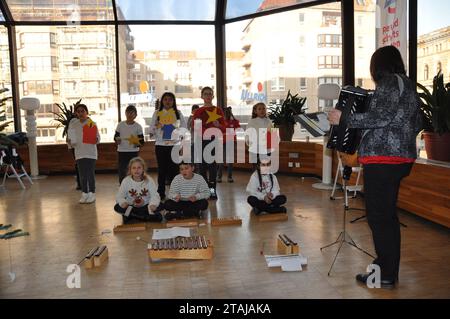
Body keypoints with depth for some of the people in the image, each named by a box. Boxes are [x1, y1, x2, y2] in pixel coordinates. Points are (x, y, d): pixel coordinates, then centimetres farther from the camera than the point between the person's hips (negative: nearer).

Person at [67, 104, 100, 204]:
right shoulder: (73, 124, 6)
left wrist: (96, 140, -24)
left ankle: (92, 194, 8)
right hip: (79, 152, 3)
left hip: (90, 152, -3)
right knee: (82, 175, 8)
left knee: (91, 174, -1)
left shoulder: (92, 123, -4)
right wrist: (70, 142, -10)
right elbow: (70, 137, 10)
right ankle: (84, 193, 17)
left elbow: (97, 137, -3)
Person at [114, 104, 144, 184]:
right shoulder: (120, 125, 3)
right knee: (121, 172, 3)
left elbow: (142, 141, 0)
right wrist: (117, 140, -13)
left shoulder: (138, 126, -1)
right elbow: (116, 136, 10)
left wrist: (137, 143, -22)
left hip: (133, 152, -1)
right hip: (121, 152, 1)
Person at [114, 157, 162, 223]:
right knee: (117, 207, -27)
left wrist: (153, 204, -41)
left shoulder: (149, 180, -11)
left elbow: (154, 195, -18)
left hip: (145, 207, 0)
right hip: (131, 207, 0)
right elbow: (119, 196, -13)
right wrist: (123, 202, -37)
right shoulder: (126, 181, -9)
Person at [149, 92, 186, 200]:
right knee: (162, 169, 3)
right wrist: (156, 126, -15)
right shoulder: (157, 113, 7)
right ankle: (161, 193, 10)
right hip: (160, 145, 0)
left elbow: (184, 128, 8)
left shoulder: (178, 113, 7)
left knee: (174, 169, -2)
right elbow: (151, 130, 5)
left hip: (174, 144, 0)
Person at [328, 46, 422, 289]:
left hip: (383, 157, -10)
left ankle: (386, 276, 1)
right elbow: (417, 125, 21)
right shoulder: (408, 85, 20)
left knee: (378, 215, -5)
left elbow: (380, 117, -19)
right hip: (402, 157, 10)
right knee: (388, 214, 16)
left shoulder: (389, 82, -7)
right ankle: (388, 264, 26)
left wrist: (343, 119, -14)